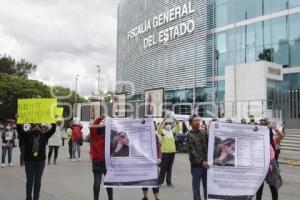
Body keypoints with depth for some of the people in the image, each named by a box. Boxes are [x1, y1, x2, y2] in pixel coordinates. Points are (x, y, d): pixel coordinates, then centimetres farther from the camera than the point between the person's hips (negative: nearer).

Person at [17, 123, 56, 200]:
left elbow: (53, 130, -1)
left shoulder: (44, 136, 4)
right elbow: (19, 129, -9)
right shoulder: (27, 135, 1)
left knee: (38, 181, 9)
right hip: (29, 161, -1)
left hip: (40, 162, 1)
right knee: (30, 181, 7)